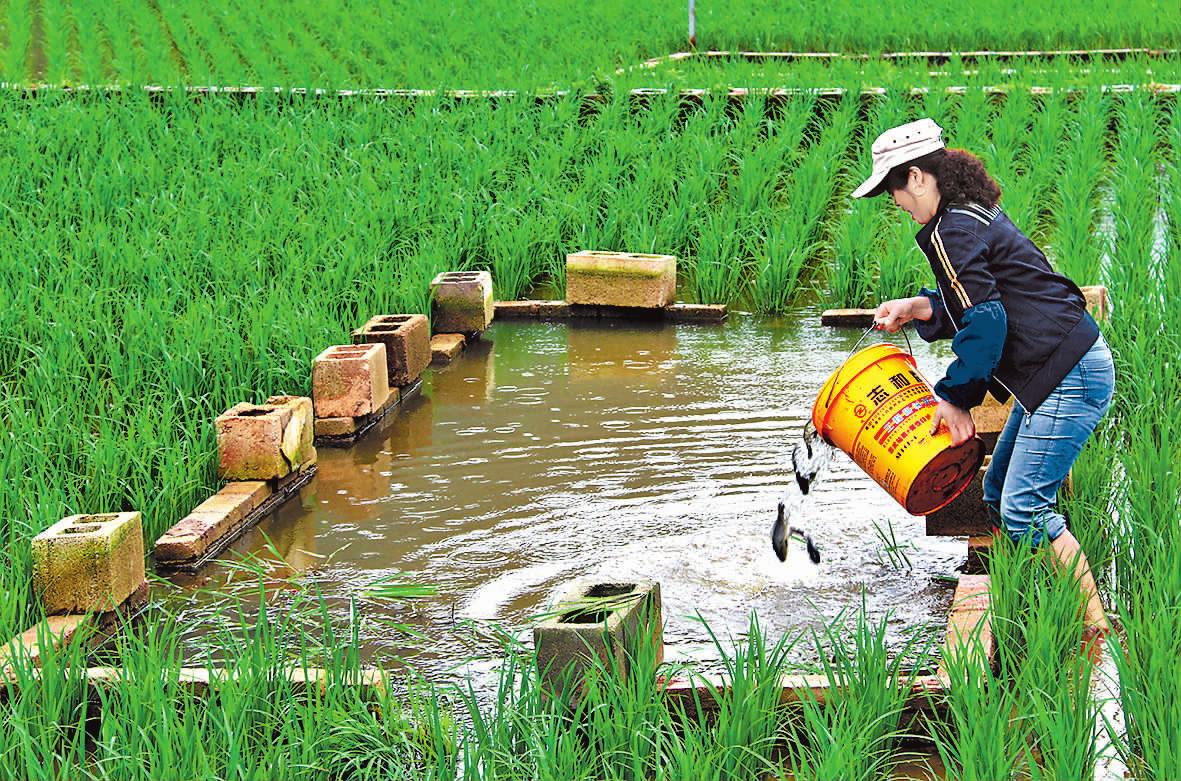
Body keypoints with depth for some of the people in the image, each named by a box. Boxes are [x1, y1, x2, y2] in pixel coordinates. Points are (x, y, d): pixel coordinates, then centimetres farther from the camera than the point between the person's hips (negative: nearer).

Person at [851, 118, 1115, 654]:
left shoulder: (952, 231, -14)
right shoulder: (976, 215, 17)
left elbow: (985, 322, -19)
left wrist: (956, 398, -9)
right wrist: (920, 308, 10)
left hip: (1068, 379, -11)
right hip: (1061, 372, 11)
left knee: (1024, 508, -13)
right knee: (1000, 494, 14)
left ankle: (1100, 635, -11)